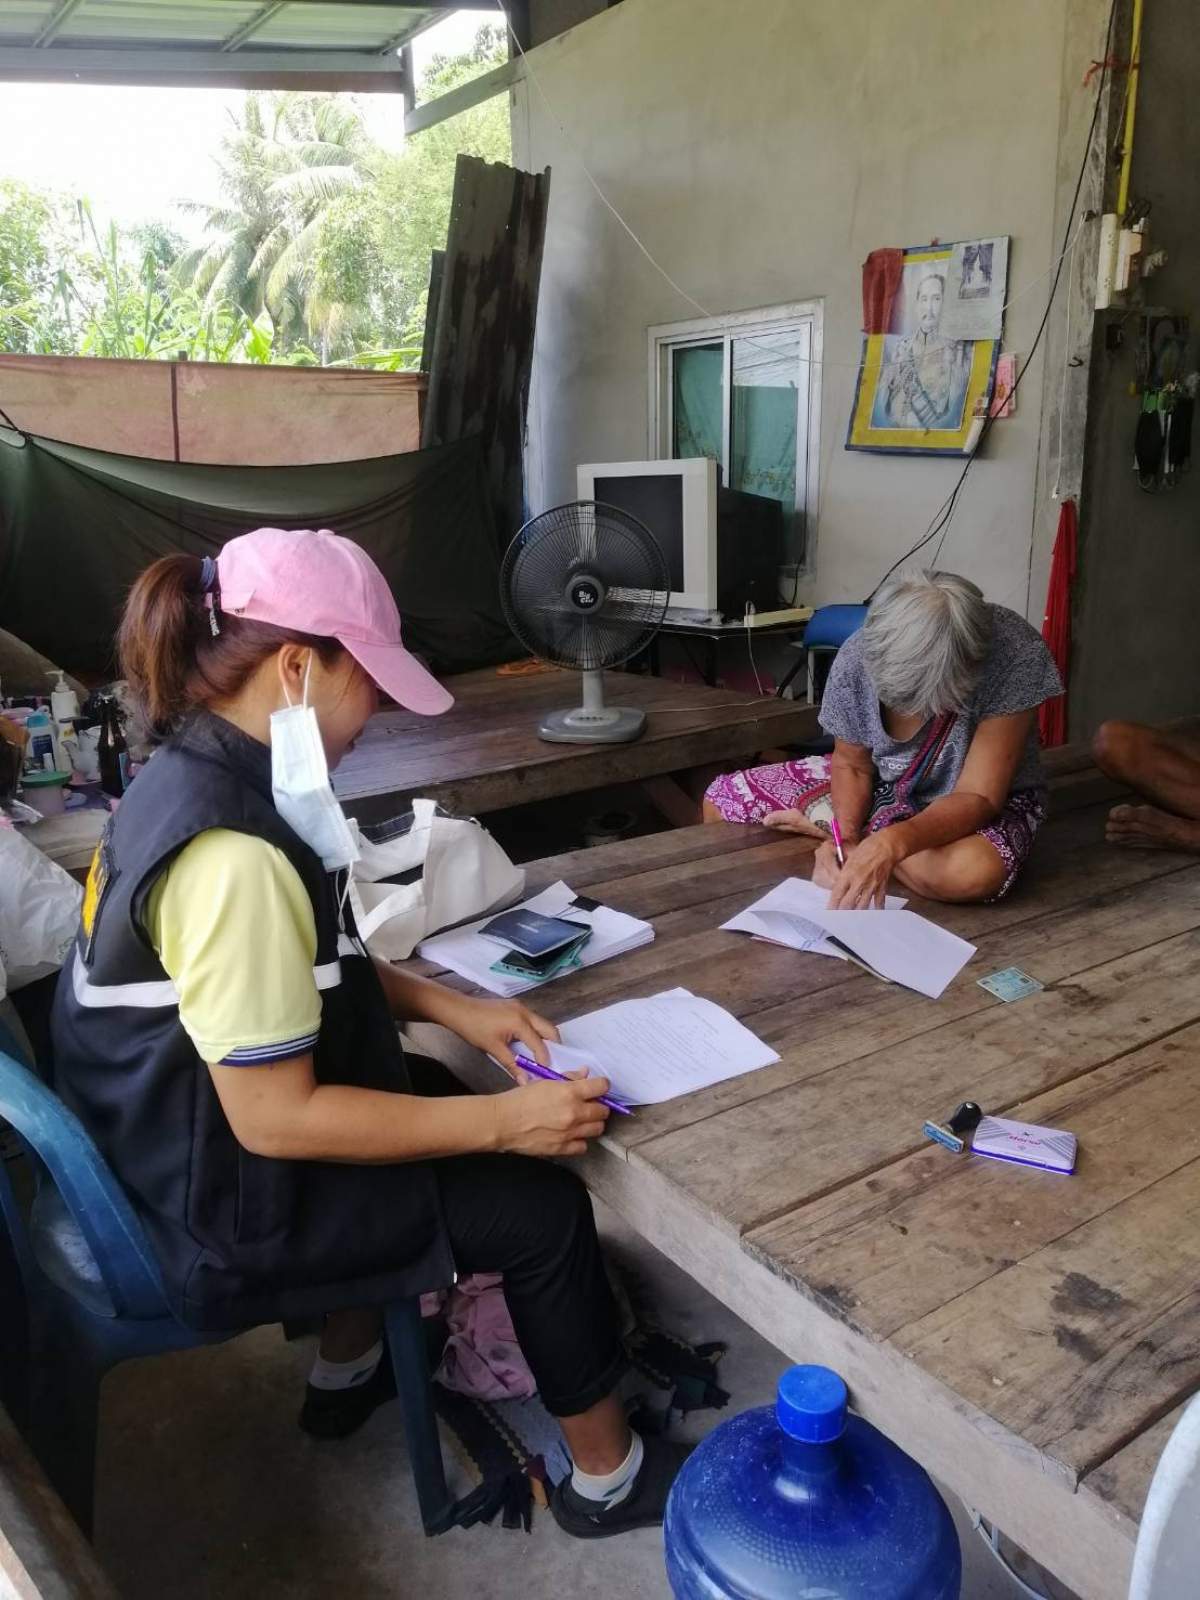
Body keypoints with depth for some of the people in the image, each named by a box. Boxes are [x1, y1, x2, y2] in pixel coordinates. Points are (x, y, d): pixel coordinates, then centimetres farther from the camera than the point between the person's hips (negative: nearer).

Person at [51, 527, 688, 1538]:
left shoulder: (199, 771, -2)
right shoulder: (234, 855, -33)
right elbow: (277, 1120, -28)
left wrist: (449, 1007, 2)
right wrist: (505, 1122, -22)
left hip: (196, 1136, 10)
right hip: (227, 1202, -9)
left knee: (431, 1095, 27)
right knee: (542, 1208, -2)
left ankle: (348, 1373, 40)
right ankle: (608, 1477, 22)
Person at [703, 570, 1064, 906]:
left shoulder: (1015, 655, -33)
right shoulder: (858, 656, -24)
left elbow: (979, 797, -31)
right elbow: (852, 764, -7)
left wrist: (892, 844, -48)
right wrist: (846, 835, -28)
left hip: (970, 805, -2)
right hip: (883, 783, 2)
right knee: (722, 800, -6)